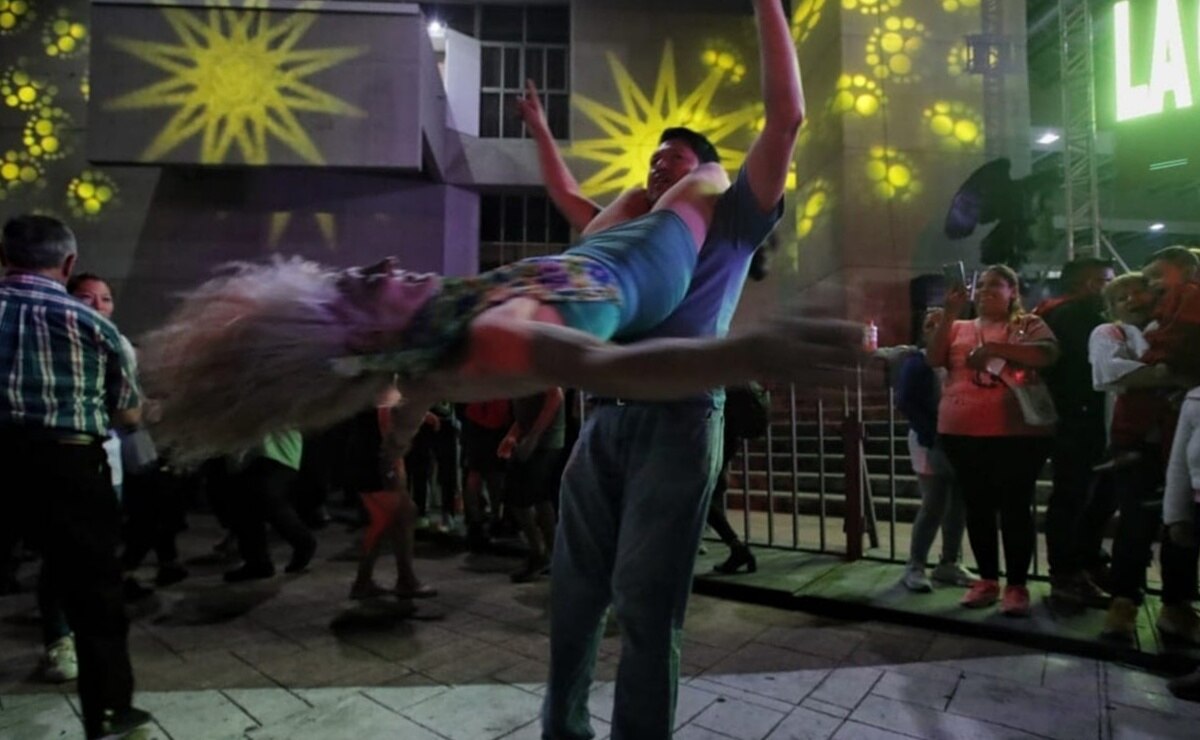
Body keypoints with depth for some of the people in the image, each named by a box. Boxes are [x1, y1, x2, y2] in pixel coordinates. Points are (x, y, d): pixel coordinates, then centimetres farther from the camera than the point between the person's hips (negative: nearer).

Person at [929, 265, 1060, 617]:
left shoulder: (1029, 324, 8)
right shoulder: (960, 329, 14)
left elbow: (1048, 354, -11)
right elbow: (935, 359, -1)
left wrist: (994, 348, -15)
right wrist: (950, 315, -7)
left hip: (1018, 434, -3)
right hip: (963, 434, 3)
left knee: (1016, 508, 0)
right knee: (978, 507, 9)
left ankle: (1017, 585, 11)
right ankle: (987, 579, 21)